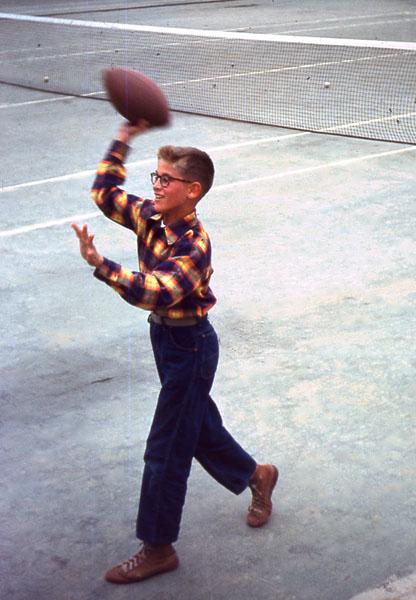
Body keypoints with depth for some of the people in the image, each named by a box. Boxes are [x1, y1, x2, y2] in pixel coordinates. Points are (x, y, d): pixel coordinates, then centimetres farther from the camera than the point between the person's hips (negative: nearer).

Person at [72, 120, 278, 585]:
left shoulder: (192, 246, -28)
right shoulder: (151, 217, -3)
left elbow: (154, 292, -41)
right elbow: (106, 194, 9)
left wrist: (100, 264, -51)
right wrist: (122, 142, 1)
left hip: (188, 345, -9)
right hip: (166, 337, 9)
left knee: (165, 450, 0)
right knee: (197, 424, 25)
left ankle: (158, 548, 13)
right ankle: (256, 476, 49)